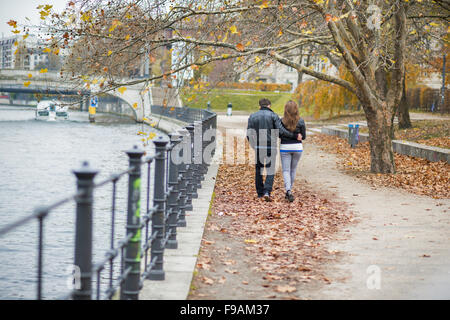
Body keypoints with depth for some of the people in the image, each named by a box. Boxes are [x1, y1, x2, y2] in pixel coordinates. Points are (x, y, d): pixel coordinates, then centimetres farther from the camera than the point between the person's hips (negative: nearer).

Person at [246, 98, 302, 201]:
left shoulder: (252, 116, 6)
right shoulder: (273, 116, -2)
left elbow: (249, 135, 2)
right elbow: (281, 130, -12)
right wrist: (295, 136, -4)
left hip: (258, 147, 2)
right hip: (271, 147, -2)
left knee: (258, 169, 15)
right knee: (270, 170, 3)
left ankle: (260, 193, 18)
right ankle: (267, 192, -13)